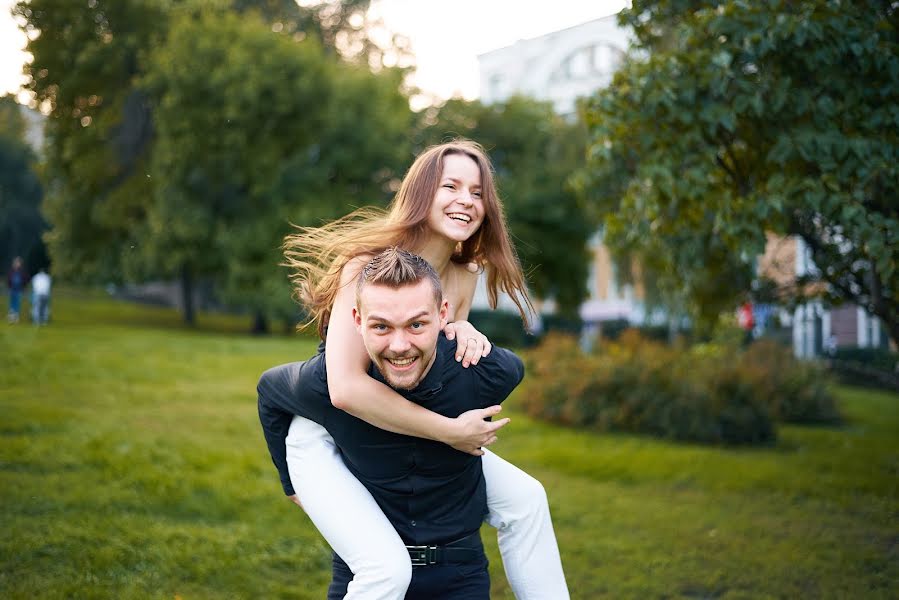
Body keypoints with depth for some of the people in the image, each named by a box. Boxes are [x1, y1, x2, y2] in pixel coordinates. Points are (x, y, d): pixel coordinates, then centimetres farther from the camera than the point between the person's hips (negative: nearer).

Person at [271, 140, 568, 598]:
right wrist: (452, 431, -28)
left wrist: (464, 334, -10)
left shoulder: (463, 279, -1)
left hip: (400, 437, 8)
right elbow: (345, 388, -35)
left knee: (523, 498, 2)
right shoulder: (369, 265, -24)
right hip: (324, 439, -7)